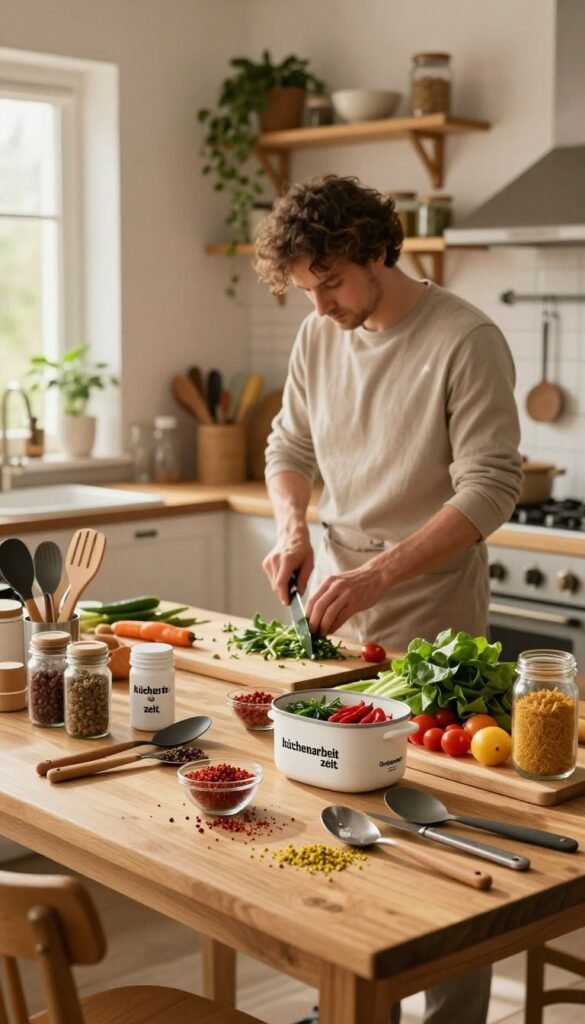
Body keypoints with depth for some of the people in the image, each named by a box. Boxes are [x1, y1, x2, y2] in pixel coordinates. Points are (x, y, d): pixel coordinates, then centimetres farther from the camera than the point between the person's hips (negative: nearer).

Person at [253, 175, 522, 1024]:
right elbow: (290, 446, 17)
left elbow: (490, 490, -18)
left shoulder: (465, 341, -14)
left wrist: (378, 574, -26)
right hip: (332, 617, 6)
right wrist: (292, 528, -3)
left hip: (429, 633, -6)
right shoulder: (319, 337, 6)